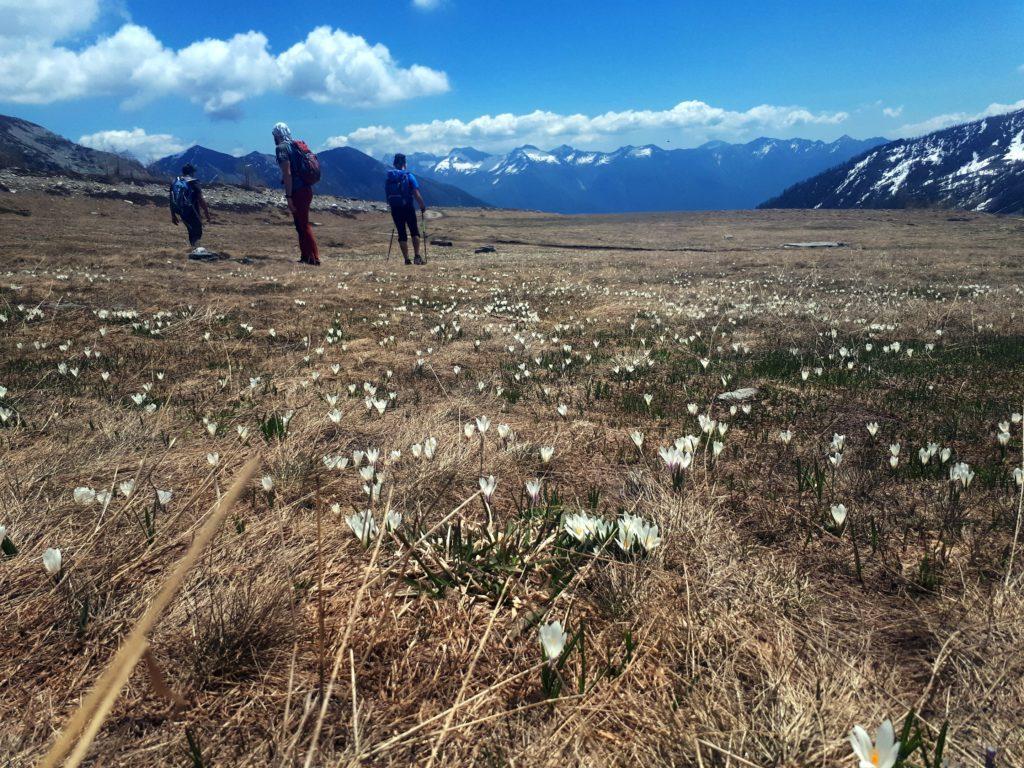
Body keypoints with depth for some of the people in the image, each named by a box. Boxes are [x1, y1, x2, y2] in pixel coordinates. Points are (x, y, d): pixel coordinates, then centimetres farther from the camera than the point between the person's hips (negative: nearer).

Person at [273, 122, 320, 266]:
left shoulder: (282, 148, -9)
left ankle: (315, 258, -4)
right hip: (307, 189, 9)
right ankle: (305, 257, 20)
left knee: (304, 226, -4)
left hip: (297, 192, -9)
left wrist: (288, 197, -18)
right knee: (301, 225, 16)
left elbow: (287, 174, -17)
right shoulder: (297, 145, 17)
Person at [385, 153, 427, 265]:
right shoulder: (409, 176, -6)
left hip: (395, 210, 3)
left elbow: (387, 196, 10)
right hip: (408, 208, -3)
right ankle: (417, 256, -3)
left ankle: (407, 259, 6)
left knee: (402, 234, 8)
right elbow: (416, 194, -13)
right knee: (414, 232, 8)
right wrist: (423, 206, -2)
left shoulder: (388, 178, 5)